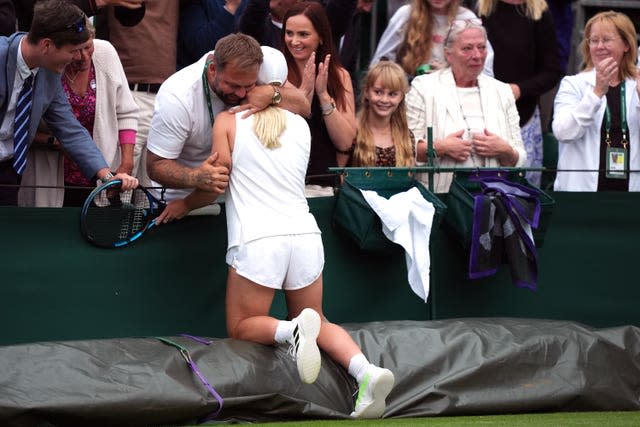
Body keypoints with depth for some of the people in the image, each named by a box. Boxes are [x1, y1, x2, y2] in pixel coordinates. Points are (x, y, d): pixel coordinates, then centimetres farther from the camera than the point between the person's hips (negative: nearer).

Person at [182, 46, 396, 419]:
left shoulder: (228, 122, 2)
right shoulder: (301, 126, 14)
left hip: (257, 241, -4)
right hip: (306, 235, 4)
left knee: (241, 328, 13)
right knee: (318, 324, 20)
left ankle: (292, 331, -22)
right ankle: (366, 370, -10)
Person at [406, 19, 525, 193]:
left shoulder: (502, 92, 17)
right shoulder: (423, 87, 7)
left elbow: (518, 161, 18)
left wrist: (503, 150, -2)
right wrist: (440, 148, -12)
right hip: (438, 196, -2)